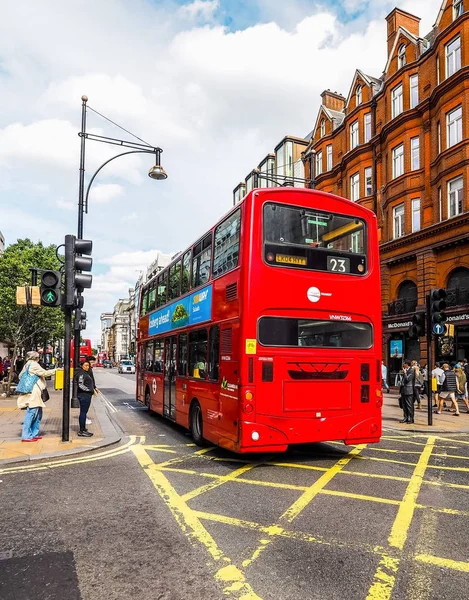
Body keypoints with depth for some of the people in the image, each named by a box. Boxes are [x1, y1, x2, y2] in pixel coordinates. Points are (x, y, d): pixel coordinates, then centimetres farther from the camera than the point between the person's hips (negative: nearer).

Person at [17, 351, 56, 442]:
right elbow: (44, 373, -13)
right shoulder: (33, 364, -8)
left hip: (35, 393, 10)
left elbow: (21, 376, 25)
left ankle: (34, 434, 18)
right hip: (33, 393, -10)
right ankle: (26, 436, -4)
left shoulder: (27, 365, 19)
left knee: (38, 414, 13)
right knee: (31, 414, -7)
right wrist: (55, 370, -7)